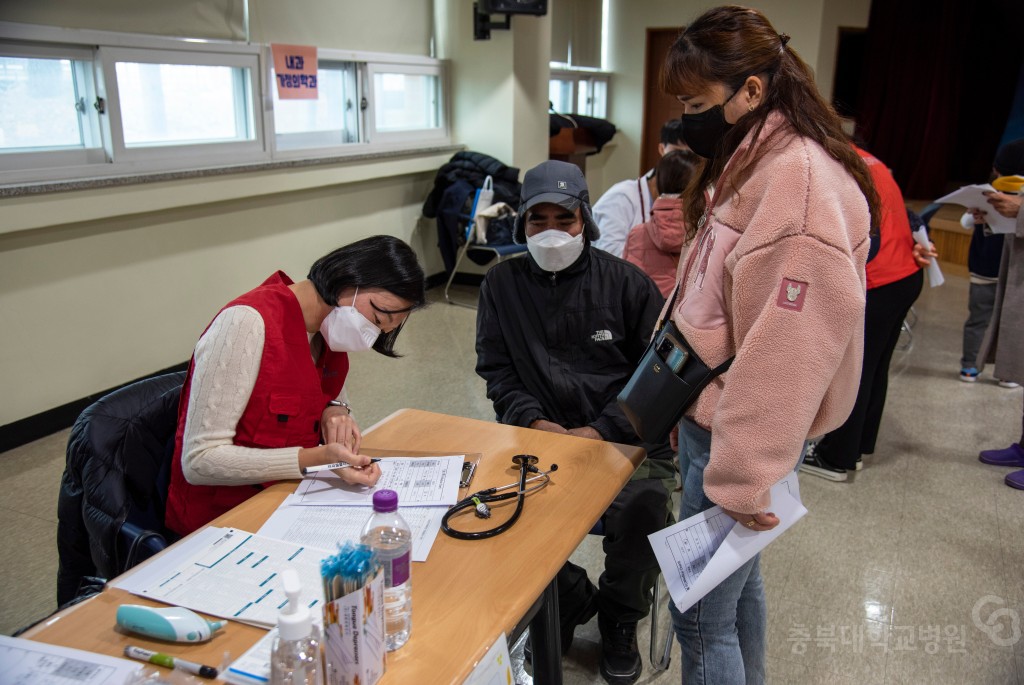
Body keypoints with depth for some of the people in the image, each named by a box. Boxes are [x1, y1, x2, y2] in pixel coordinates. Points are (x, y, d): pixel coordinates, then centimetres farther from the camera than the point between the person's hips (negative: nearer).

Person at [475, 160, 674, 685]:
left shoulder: (626, 282, 1)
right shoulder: (503, 283, 7)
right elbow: (496, 369, 9)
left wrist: (601, 431, -11)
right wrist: (532, 420, -10)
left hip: (624, 435, -1)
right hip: (539, 433, 2)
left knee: (645, 503, -31)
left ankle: (619, 619, 5)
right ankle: (570, 598, 6)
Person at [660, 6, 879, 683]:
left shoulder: (800, 178, -21)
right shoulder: (752, 162, 12)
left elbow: (785, 351, -24)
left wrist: (742, 475, -20)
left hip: (735, 437, -9)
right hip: (711, 418, 10)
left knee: (701, 613, 3)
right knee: (735, 578, 23)